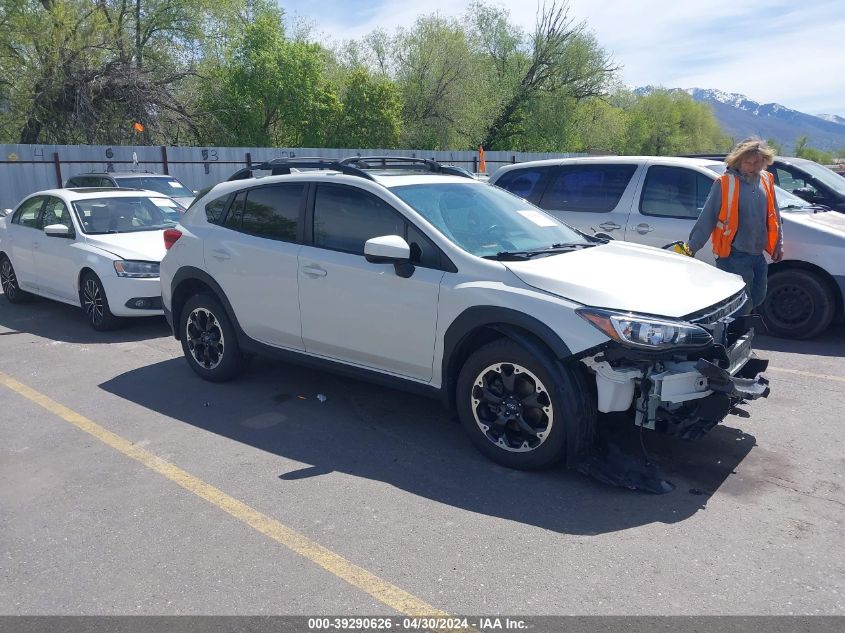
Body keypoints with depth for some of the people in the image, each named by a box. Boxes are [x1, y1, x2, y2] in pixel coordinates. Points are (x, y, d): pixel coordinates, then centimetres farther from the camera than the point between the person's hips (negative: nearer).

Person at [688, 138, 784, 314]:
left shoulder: (766, 180, 7)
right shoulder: (725, 183, -12)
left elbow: (774, 216, 18)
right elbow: (707, 218, -13)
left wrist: (778, 244, 19)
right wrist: (692, 247, -16)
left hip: (758, 255, 7)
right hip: (734, 257, -7)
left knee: (758, 298, 18)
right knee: (742, 304, -3)